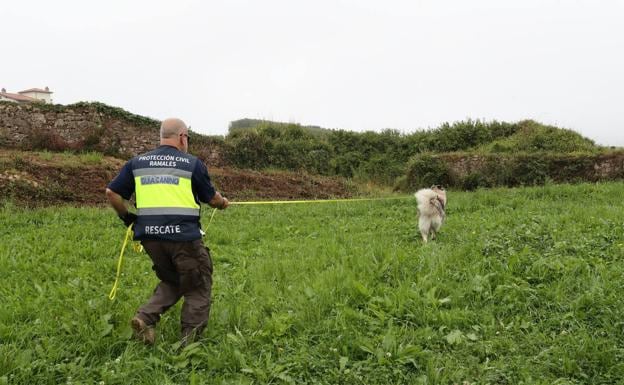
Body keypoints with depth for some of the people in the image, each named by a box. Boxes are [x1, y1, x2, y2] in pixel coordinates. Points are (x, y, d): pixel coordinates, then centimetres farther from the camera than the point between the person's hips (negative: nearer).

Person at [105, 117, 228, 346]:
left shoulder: (137, 162, 11)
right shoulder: (192, 164, 2)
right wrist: (223, 203, 32)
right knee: (197, 288, 12)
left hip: (150, 236, 5)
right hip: (183, 236, -5)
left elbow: (112, 193, 9)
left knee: (170, 282, 25)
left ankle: (145, 317, 5)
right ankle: (189, 342, 11)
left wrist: (126, 216, 24)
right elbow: (211, 198, 10)